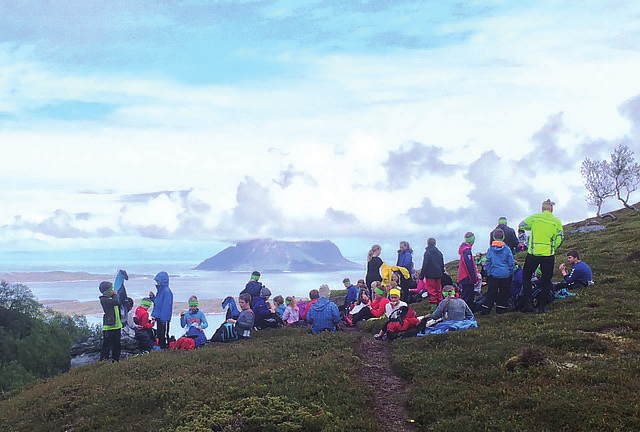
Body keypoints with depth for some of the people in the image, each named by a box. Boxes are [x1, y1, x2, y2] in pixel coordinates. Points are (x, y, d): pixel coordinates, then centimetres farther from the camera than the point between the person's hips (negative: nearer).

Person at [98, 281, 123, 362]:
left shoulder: (111, 298, 13)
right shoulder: (103, 299, -13)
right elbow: (116, 302, -25)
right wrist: (115, 295, -8)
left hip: (117, 325, 8)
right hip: (109, 327, -8)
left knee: (117, 345, 15)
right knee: (107, 345, -4)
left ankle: (115, 359, 26)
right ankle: (103, 360, 4)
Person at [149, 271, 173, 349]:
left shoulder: (167, 291, -17)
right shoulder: (160, 290, 13)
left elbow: (166, 306, -20)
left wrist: (163, 319, -22)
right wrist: (152, 297, 7)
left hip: (164, 318, -10)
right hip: (159, 317, 10)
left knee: (164, 334, -5)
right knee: (159, 334, 16)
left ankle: (165, 348, 0)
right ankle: (161, 346, 24)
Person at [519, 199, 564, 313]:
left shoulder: (534, 218, -1)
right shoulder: (557, 221, 1)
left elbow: (522, 225, 13)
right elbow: (559, 240, 0)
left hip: (533, 253, 0)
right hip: (549, 255, 0)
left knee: (526, 277, 14)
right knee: (546, 280, 11)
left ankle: (528, 304, 5)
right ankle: (542, 307, 10)